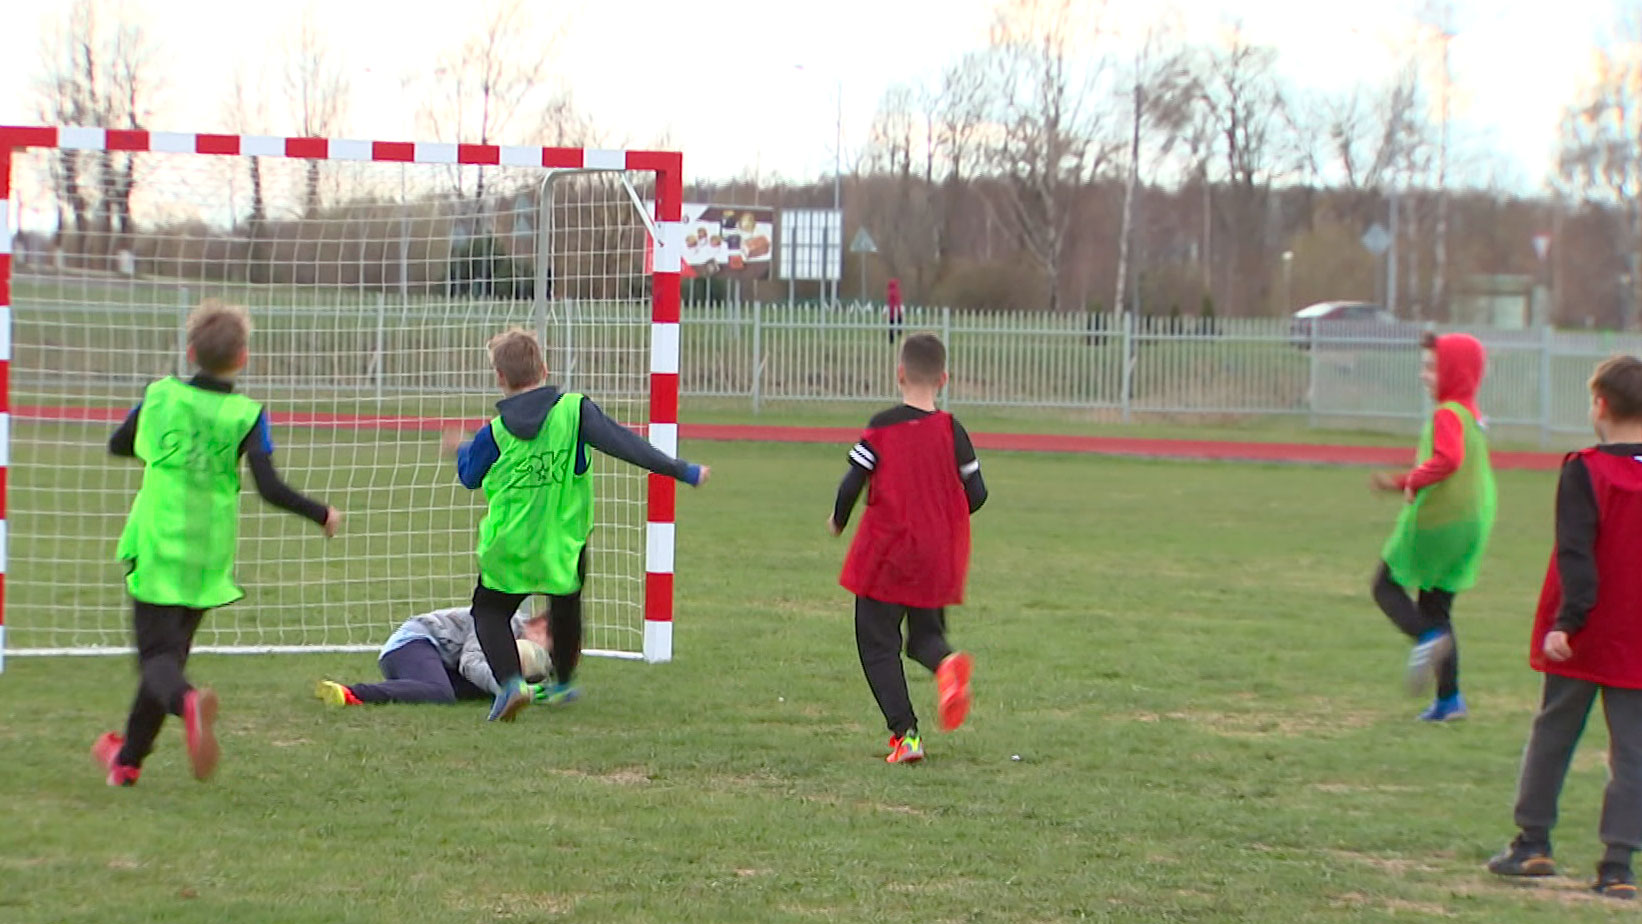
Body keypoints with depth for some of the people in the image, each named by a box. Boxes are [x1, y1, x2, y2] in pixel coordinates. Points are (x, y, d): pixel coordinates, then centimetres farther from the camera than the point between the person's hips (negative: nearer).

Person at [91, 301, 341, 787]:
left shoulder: (161, 396, 1)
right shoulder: (247, 415, -6)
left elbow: (118, 444, 17)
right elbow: (270, 488, -13)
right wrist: (323, 515, 1)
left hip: (156, 549, -1)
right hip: (208, 559, 1)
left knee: (157, 656, -4)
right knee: (170, 651, 16)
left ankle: (189, 702, -40)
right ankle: (127, 759, 26)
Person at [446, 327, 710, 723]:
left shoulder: (494, 434, -7)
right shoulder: (574, 411, -10)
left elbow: (470, 477, 10)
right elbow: (622, 442, -15)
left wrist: (462, 449, 34)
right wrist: (680, 470, -11)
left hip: (508, 546, -2)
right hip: (564, 542, 2)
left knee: (489, 610, 14)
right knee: (565, 607, 27)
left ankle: (510, 681, -11)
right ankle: (562, 683, 44)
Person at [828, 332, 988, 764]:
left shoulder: (882, 428, -8)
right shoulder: (952, 430, -1)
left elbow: (852, 484, -11)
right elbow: (976, 494, 2)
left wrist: (839, 521, 9)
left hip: (887, 556, -3)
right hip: (939, 561, 3)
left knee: (877, 643, 6)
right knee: (925, 634, 20)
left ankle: (905, 734, -5)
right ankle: (947, 663, -17)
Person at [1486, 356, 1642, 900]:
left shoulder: (1586, 472, -11)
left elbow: (1576, 555, -17)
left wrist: (1567, 622, -17)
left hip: (1582, 640, -2)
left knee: (1552, 734, 12)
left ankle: (1532, 842, 17)